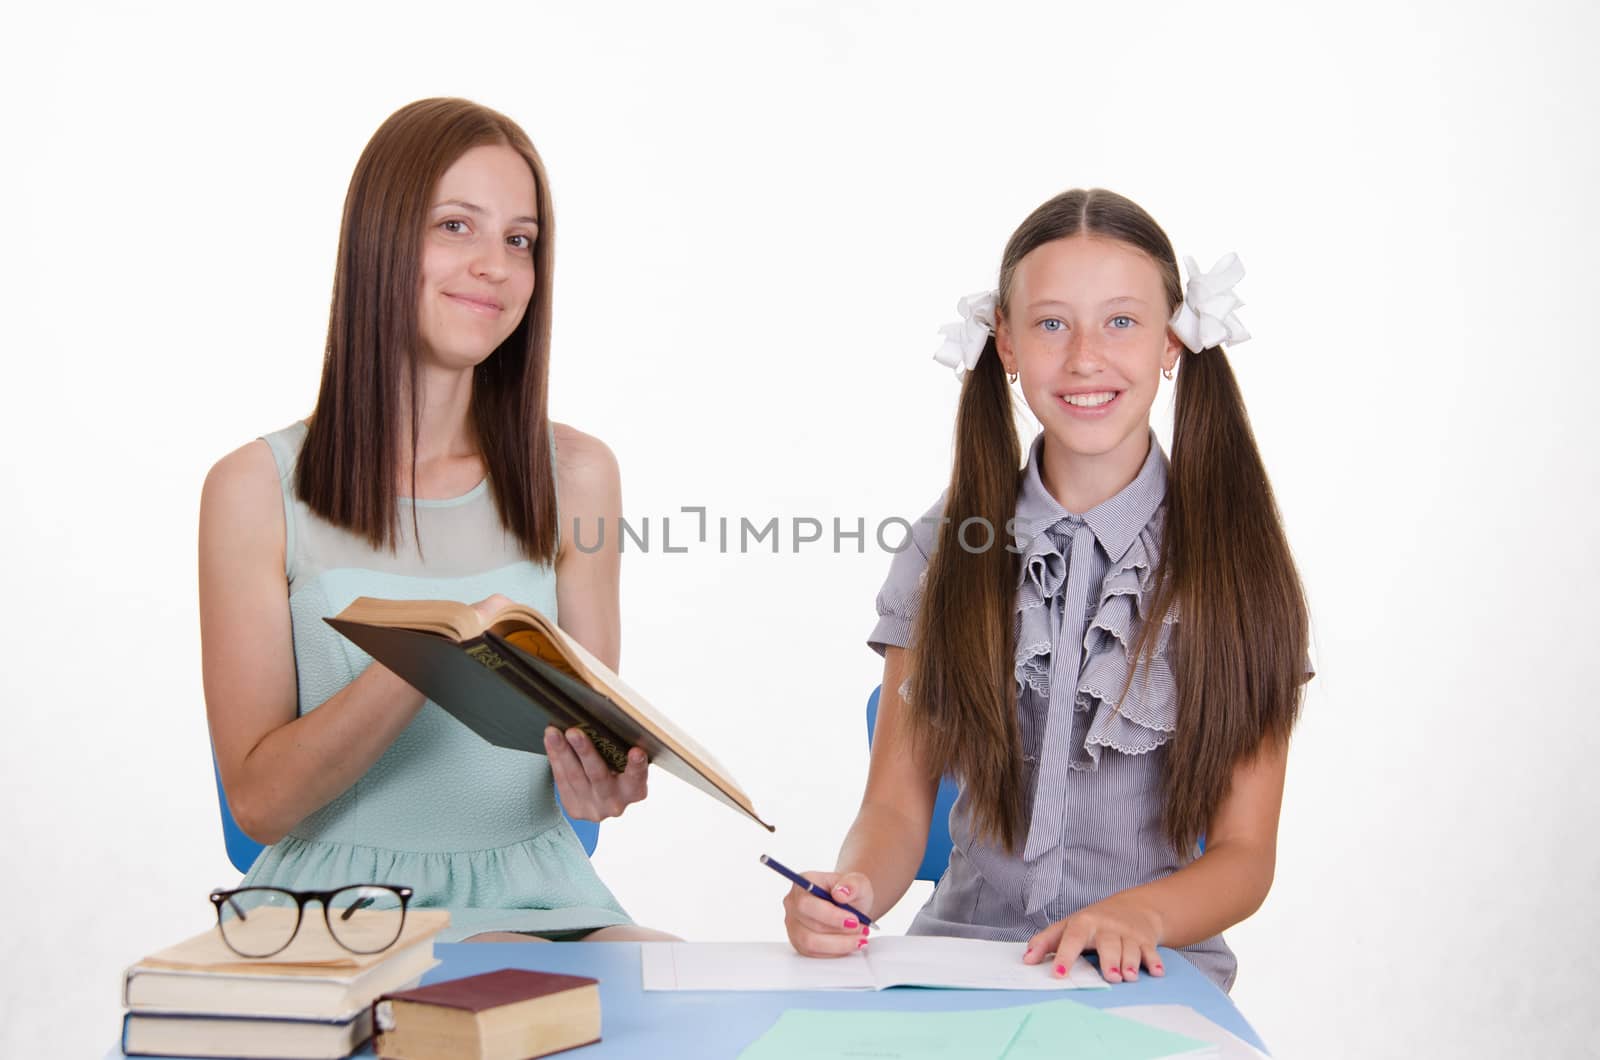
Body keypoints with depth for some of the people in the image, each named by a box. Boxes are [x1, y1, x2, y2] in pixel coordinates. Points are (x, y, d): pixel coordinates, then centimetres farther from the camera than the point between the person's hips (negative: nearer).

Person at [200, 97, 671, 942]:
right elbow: (258, 799, -7)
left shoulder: (575, 475, 4)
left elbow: (595, 734, 6)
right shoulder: (258, 489, -3)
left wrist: (594, 777, -19)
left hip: (531, 895, 3)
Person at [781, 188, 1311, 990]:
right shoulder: (946, 548, 6)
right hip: (960, 955, 1)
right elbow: (897, 808, 2)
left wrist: (1140, 913, -20)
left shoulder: (1236, 560, 1)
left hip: (1153, 981, 0)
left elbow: (1244, 854, 0)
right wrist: (853, 886, -20)